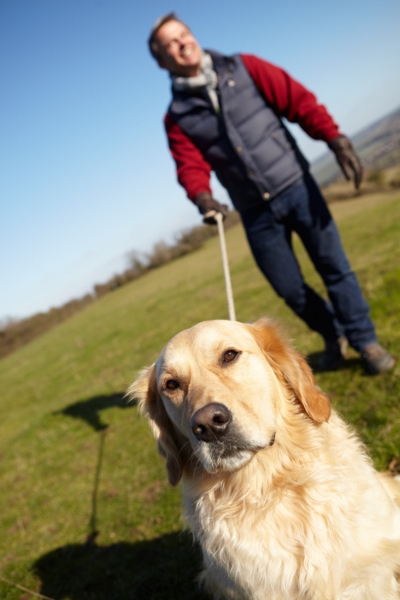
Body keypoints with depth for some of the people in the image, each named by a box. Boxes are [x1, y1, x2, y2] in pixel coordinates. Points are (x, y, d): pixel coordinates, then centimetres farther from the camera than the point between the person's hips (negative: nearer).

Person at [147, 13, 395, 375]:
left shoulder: (244, 68, 3)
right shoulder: (177, 118, 5)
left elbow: (299, 100, -3)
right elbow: (190, 167, -4)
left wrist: (335, 138, -16)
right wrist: (202, 198, -26)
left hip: (296, 187, -1)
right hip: (256, 213, 1)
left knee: (334, 266, -3)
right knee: (289, 289, 3)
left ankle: (365, 341, 15)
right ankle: (334, 336, 30)